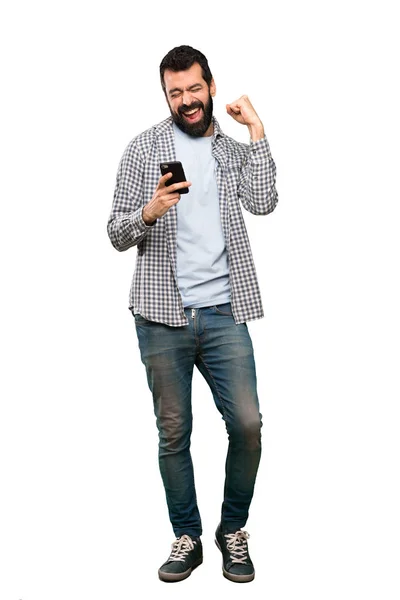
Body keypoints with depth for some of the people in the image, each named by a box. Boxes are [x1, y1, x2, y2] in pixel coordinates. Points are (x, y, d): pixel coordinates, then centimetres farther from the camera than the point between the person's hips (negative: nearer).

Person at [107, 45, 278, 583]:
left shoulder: (235, 150, 13)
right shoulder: (144, 148, 6)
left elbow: (263, 202, -7)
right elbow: (117, 234, 2)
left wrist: (256, 130, -4)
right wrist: (149, 212, -18)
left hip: (223, 312, 2)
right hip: (163, 315, -1)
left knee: (247, 423, -4)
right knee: (174, 432, 6)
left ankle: (233, 530, 18)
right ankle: (187, 537, 22)